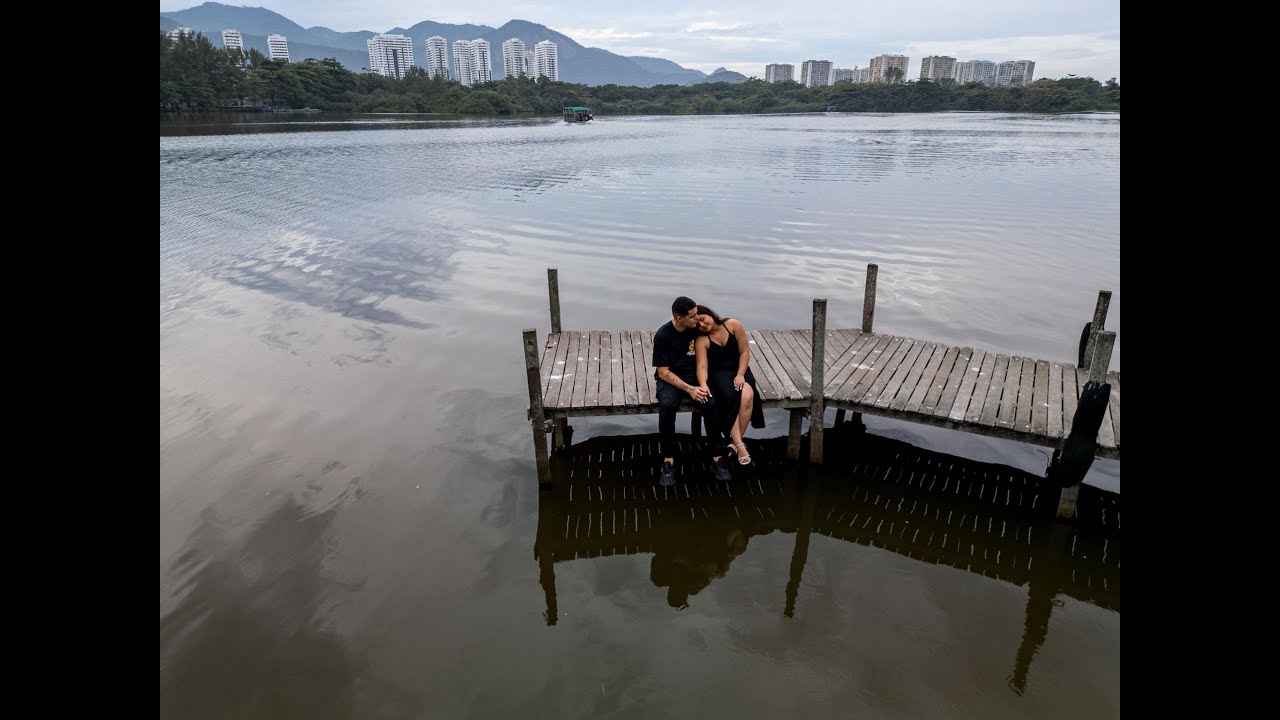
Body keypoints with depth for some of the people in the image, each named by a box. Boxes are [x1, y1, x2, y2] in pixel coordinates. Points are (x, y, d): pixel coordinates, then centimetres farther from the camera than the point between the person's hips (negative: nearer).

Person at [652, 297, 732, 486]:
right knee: (667, 406, -35)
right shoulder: (663, 336, -15)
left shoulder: (698, 329, -5)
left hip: (695, 376, 3)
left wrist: (703, 384, -10)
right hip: (670, 378, -2)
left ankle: (717, 458, -15)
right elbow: (663, 372, -14)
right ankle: (668, 460, -21)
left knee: (711, 403, -28)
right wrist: (689, 389, -24)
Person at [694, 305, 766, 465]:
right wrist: (703, 384, -41)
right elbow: (702, 366, -20)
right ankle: (739, 444, -34)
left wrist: (740, 375, -16)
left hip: (739, 369, 2)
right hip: (719, 373, -1)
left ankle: (735, 441, -21)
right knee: (730, 397, -34)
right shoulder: (701, 340, -9)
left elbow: (744, 351, -5)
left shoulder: (733, 325, -7)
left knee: (747, 396, -31)